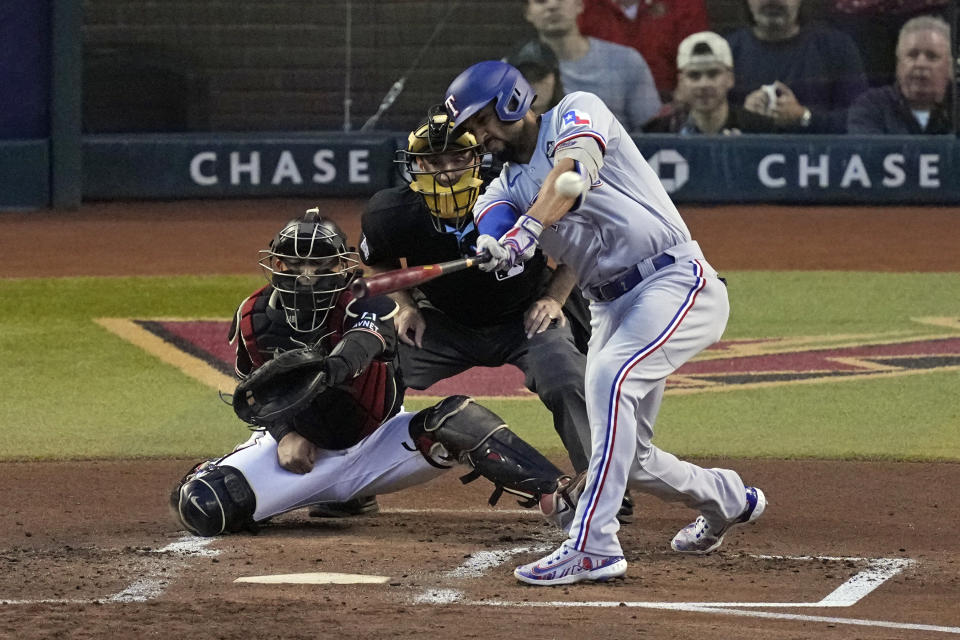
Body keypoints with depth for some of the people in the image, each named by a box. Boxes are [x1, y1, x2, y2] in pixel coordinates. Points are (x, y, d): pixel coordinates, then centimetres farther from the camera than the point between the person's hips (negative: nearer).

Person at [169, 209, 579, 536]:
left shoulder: (368, 305, -20)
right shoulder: (256, 318, -9)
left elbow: (365, 340, -44)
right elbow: (255, 389, 4)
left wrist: (335, 365, -66)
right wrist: (286, 433, -15)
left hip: (373, 442, -2)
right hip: (300, 446, 2)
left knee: (453, 421, -31)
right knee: (200, 506, -21)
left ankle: (556, 494, -32)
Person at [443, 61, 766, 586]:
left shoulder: (577, 112, -3)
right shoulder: (508, 185, 14)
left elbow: (573, 173, -26)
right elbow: (493, 215, -9)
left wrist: (528, 228, -42)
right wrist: (494, 245, -34)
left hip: (676, 283, -8)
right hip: (611, 307, 8)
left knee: (610, 380, -30)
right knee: (627, 456, 8)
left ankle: (592, 545, -34)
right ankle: (727, 500, 38)